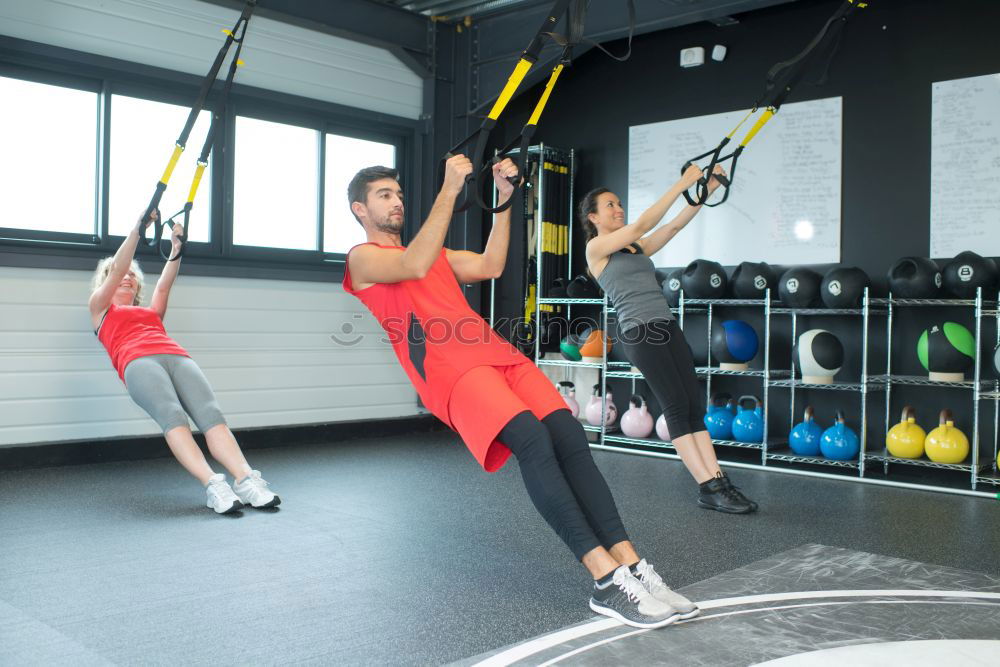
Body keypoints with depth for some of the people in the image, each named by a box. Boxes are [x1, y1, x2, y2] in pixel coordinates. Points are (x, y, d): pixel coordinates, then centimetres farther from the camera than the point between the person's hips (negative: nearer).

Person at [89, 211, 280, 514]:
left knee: (211, 413, -25)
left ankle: (247, 479, -43)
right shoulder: (101, 310, 30)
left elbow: (164, 285, 26)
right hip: (139, 362, -3)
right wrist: (137, 229, 10)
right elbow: (115, 271, 18)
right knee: (172, 416, -33)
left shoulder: (151, 311, 40)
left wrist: (176, 245, 16)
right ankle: (212, 485, -48)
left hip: (178, 358, 4)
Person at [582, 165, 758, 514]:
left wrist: (706, 190, 2)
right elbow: (641, 225, -10)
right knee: (677, 406, -9)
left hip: (668, 327, 8)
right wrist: (681, 184, -12)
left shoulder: (638, 247, 21)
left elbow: (675, 225, 13)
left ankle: (718, 480, 1)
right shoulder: (596, 247, 0)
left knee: (695, 404, 1)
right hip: (639, 331, -8)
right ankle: (708, 487, -6)